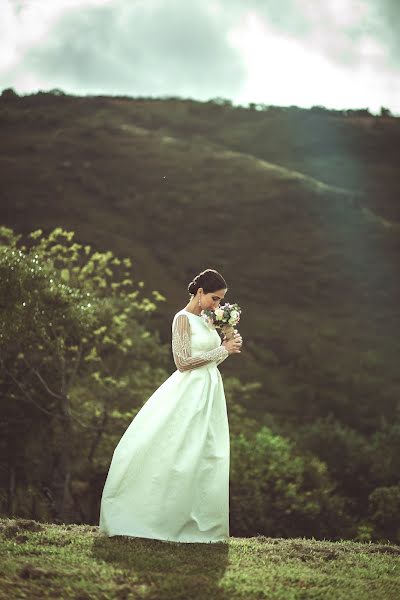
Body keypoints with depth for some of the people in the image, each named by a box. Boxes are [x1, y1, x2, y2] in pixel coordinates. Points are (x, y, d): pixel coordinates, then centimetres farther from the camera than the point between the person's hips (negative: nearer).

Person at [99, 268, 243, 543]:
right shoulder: (183, 319, -9)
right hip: (189, 394, -8)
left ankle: (200, 521, 14)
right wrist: (222, 350, -13)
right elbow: (183, 362, -16)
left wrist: (229, 347, 0)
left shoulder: (207, 321, 13)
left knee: (205, 458, 8)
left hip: (210, 392, 8)